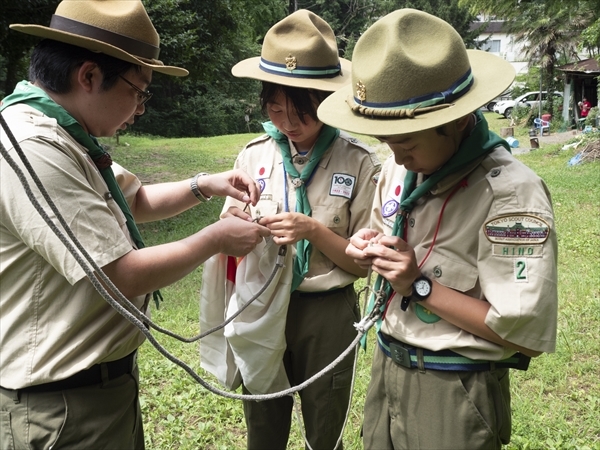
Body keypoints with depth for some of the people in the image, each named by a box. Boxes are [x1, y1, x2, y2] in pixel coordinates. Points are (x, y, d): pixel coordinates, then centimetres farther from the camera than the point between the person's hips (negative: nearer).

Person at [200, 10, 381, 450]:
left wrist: (314, 231, -23)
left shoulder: (360, 163, -11)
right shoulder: (253, 155, -3)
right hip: (260, 309, 3)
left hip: (326, 315, -2)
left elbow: (364, 262, -8)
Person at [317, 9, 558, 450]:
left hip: (457, 392, -6)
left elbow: (525, 335, -22)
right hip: (386, 364, 7)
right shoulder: (400, 166, -2)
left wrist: (420, 285, -23)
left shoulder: (512, 194, -24)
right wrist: (369, 245, -6)